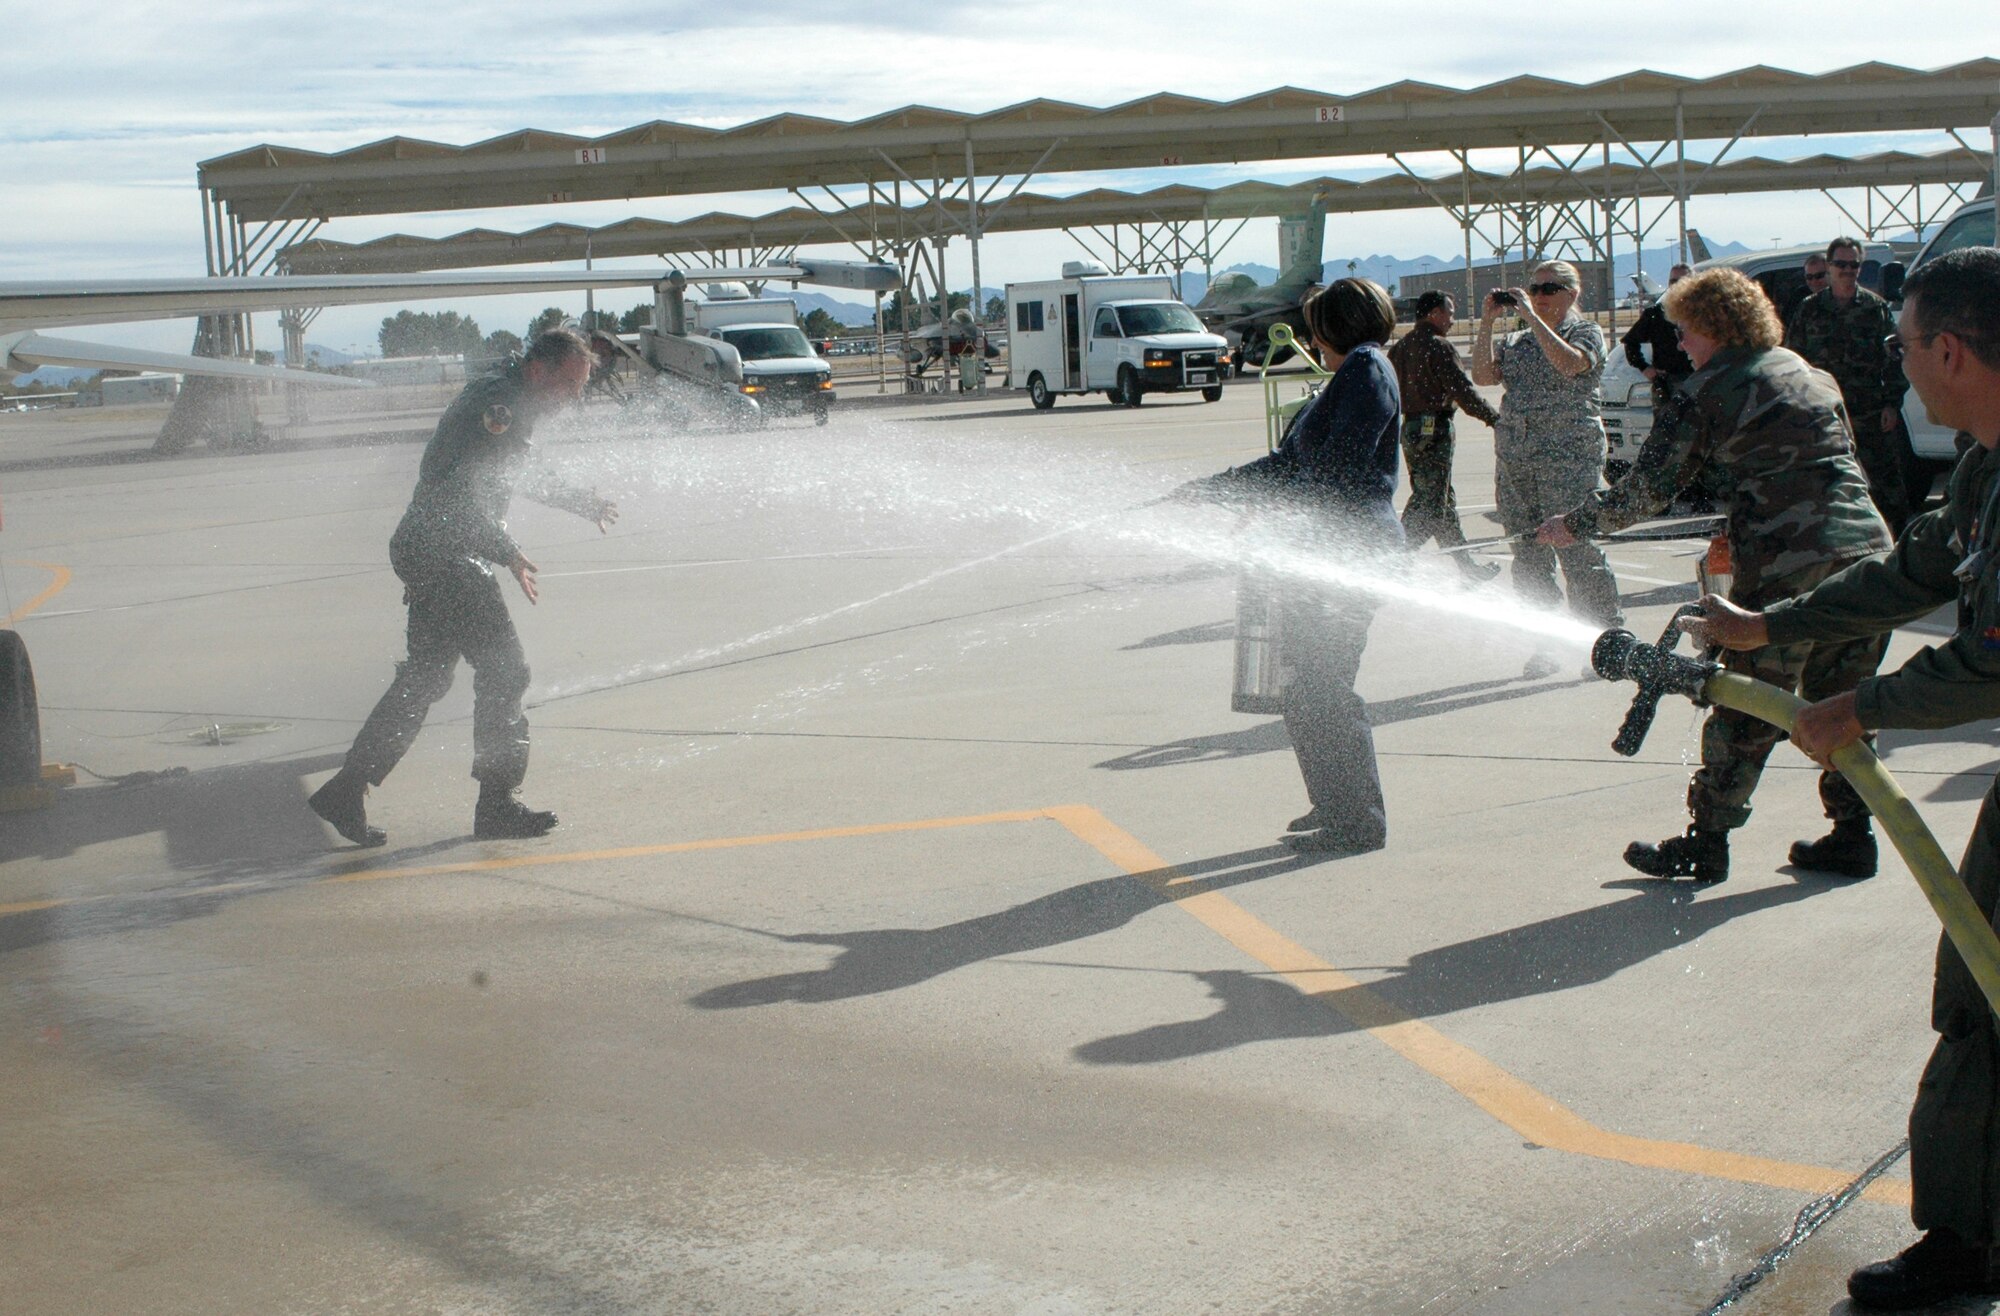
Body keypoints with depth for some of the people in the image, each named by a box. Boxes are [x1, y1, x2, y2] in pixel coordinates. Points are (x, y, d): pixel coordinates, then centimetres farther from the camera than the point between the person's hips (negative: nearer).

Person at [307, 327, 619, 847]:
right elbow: (460, 491, -25)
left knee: (424, 678, 13)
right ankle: (497, 804, -1)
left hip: (427, 553, 11)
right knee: (503, 671, -8)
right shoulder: (495, 403, -16)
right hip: (445, 556, -11)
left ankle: (345, 791, 15)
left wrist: (581, 501, 41)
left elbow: (515, 476, 35)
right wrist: (507, 552, -26)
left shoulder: (511, 407, 17)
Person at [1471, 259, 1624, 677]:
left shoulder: (1586, 332, 2)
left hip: (1569, 459, -6)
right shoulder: (1517, 341, 17)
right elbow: (1482, 375, 4)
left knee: (1578, 553, -8)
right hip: (1514, 462, 6)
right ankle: (1544, 647, 12)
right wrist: (1487, 322, -1)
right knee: (1529, 560, 5)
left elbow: (1570, 363, -19)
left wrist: (1531, 315, -17)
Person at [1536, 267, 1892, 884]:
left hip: (1785, 568, -6)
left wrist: (1575, 525, 11)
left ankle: (1705, 844, 11)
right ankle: (1851, 837, 19)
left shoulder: (1705, 393, -1)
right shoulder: (1812, 375, 19)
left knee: (1745, 711, 3)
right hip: (1867, 550, 6)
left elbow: (1649, 489, -2)